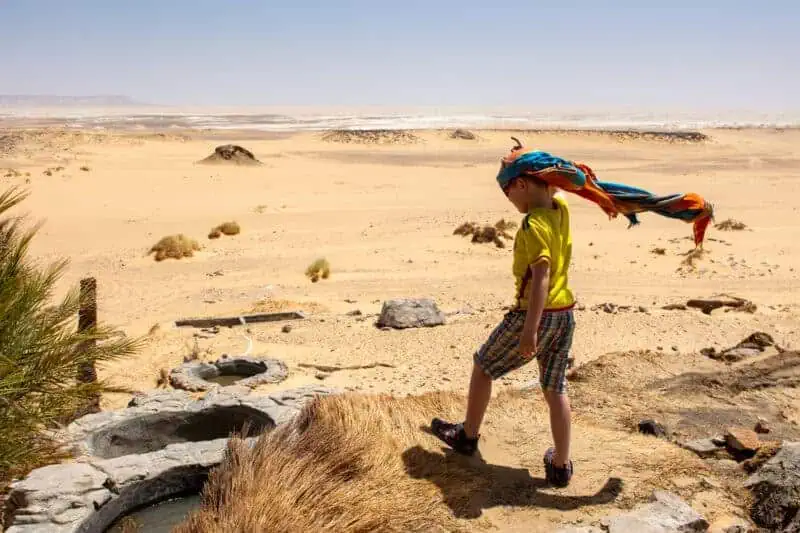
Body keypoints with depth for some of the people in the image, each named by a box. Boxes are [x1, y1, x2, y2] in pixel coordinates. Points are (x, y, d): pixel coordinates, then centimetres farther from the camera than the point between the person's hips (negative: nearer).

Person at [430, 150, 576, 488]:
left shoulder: (533, 224, -19)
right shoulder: (560, 209, 4)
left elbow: (541, 275, -29)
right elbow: (550, 190, 29)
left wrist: (530, 330, -33)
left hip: (535, 315, -7)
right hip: (565, 314, 7)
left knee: (483, 367, 15)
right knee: (555, 390, 14)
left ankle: (467, 436, 30)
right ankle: (561, 466, 19)